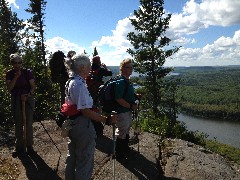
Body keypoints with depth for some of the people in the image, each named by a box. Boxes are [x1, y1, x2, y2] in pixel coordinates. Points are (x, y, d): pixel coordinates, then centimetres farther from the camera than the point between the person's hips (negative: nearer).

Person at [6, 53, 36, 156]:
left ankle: (29, 145, 15)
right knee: (18, 124, 7)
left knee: (28, 123, 2)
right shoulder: (9, 74, 2)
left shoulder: (27, 72, -4)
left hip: (28, 99, -2)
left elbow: (33, 87, -5)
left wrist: (27, 95, -21)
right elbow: (9, 89, -8)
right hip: (16, 101, 2)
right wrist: (16, 77, -16)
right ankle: (19, 147, 18)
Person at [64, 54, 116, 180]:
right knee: (85, 161, 8)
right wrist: (106, 120, -25)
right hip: (83, 126, -10)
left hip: (73, 124, 10)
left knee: (72, 157, 25)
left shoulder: (70, 82, 6)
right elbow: (85, 111, -27)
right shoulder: (80, 84, -23)